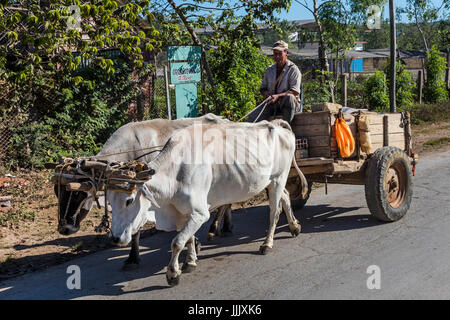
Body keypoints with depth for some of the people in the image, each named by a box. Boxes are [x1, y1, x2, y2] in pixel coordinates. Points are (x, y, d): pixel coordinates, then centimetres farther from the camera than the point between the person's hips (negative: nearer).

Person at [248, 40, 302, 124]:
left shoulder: (293, 69, -4)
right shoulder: (269, 70, 14)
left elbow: (295, 91, -15)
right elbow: (262, 88, 21)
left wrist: (278, 96, -27)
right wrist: (265, 93, -4)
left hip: (290, 104, -3)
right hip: (272, 104, 4)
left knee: (289, 97, -40)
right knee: (253, 116, -21)